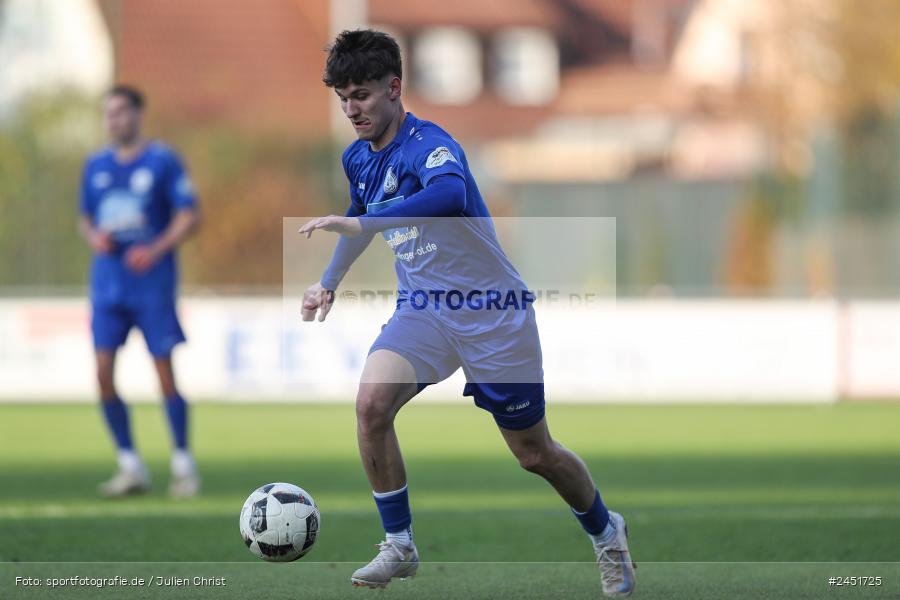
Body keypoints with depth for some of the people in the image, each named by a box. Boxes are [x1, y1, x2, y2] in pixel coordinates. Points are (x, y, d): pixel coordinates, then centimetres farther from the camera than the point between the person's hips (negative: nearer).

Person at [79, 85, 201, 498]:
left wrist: (156, 249, -18)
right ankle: (130, 467, 4)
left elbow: (190, 217, -4)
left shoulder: (163, 161, -3)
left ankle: (183, 465, 9)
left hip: (152, 280, -4)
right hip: (107, 282, 4)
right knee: (103, 372, -5)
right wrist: (94, 237, -3)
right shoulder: (95, 166, 12)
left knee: (164, 370, -3)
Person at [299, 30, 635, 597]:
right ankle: (399, 547, -7)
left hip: (492, 311, -6)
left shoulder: (429, 143, -22)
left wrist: (357, 224, -50)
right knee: (371, 404, -22)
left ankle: (606, 533, 36)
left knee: (534, 453, 6)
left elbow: (448, 196, -47)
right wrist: (330, 282, 26)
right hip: (423, 308, 6)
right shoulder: (358, 159, 3)